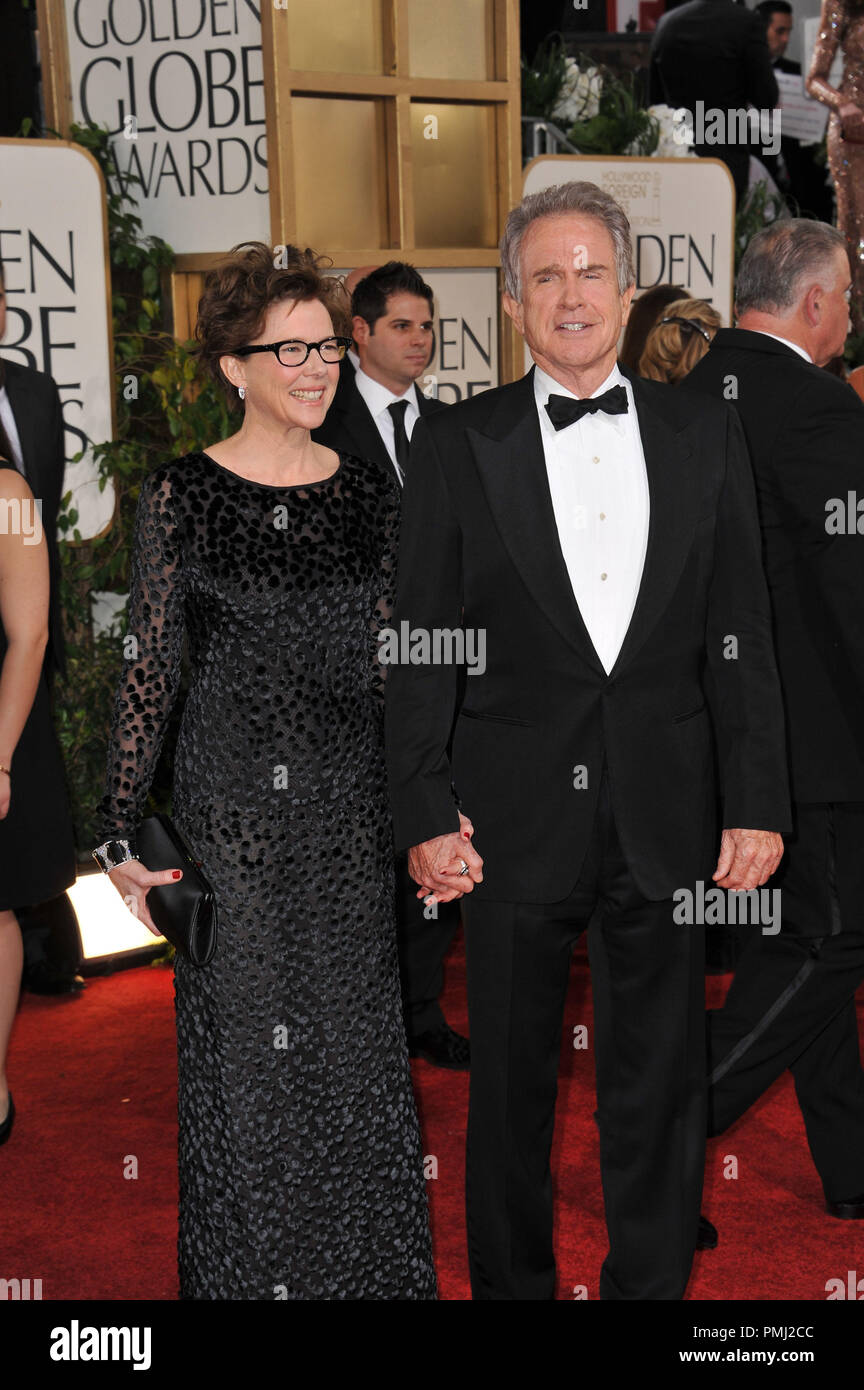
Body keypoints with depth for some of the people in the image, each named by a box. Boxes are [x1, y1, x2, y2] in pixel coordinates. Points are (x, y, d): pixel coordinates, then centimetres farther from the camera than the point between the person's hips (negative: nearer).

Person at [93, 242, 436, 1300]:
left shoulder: (368, 492, 6)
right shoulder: (180, 493, -3)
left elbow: (392, 663, 10)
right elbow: (148, 668, -3)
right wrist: (122, 835, -7)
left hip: (350, 810, 3)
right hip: (230, 806, -3)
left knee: (357, 1047, 10)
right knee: (243, 1055, 6)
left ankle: (367, 1264, 28)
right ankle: (251, 1268, 25)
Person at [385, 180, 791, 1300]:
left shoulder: (704, 435, 6)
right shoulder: (456, 447, 2)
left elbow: (742, 635, 5)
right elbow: (421, 648, 0)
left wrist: (759, 803, 0)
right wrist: (425, 814, -6)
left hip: (669, 816, 1)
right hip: (518, 815, -1)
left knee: (661, 1089, 11)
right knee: (510, 1086, 11)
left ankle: (652, 1286, 28)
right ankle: (511, 1284, 30)